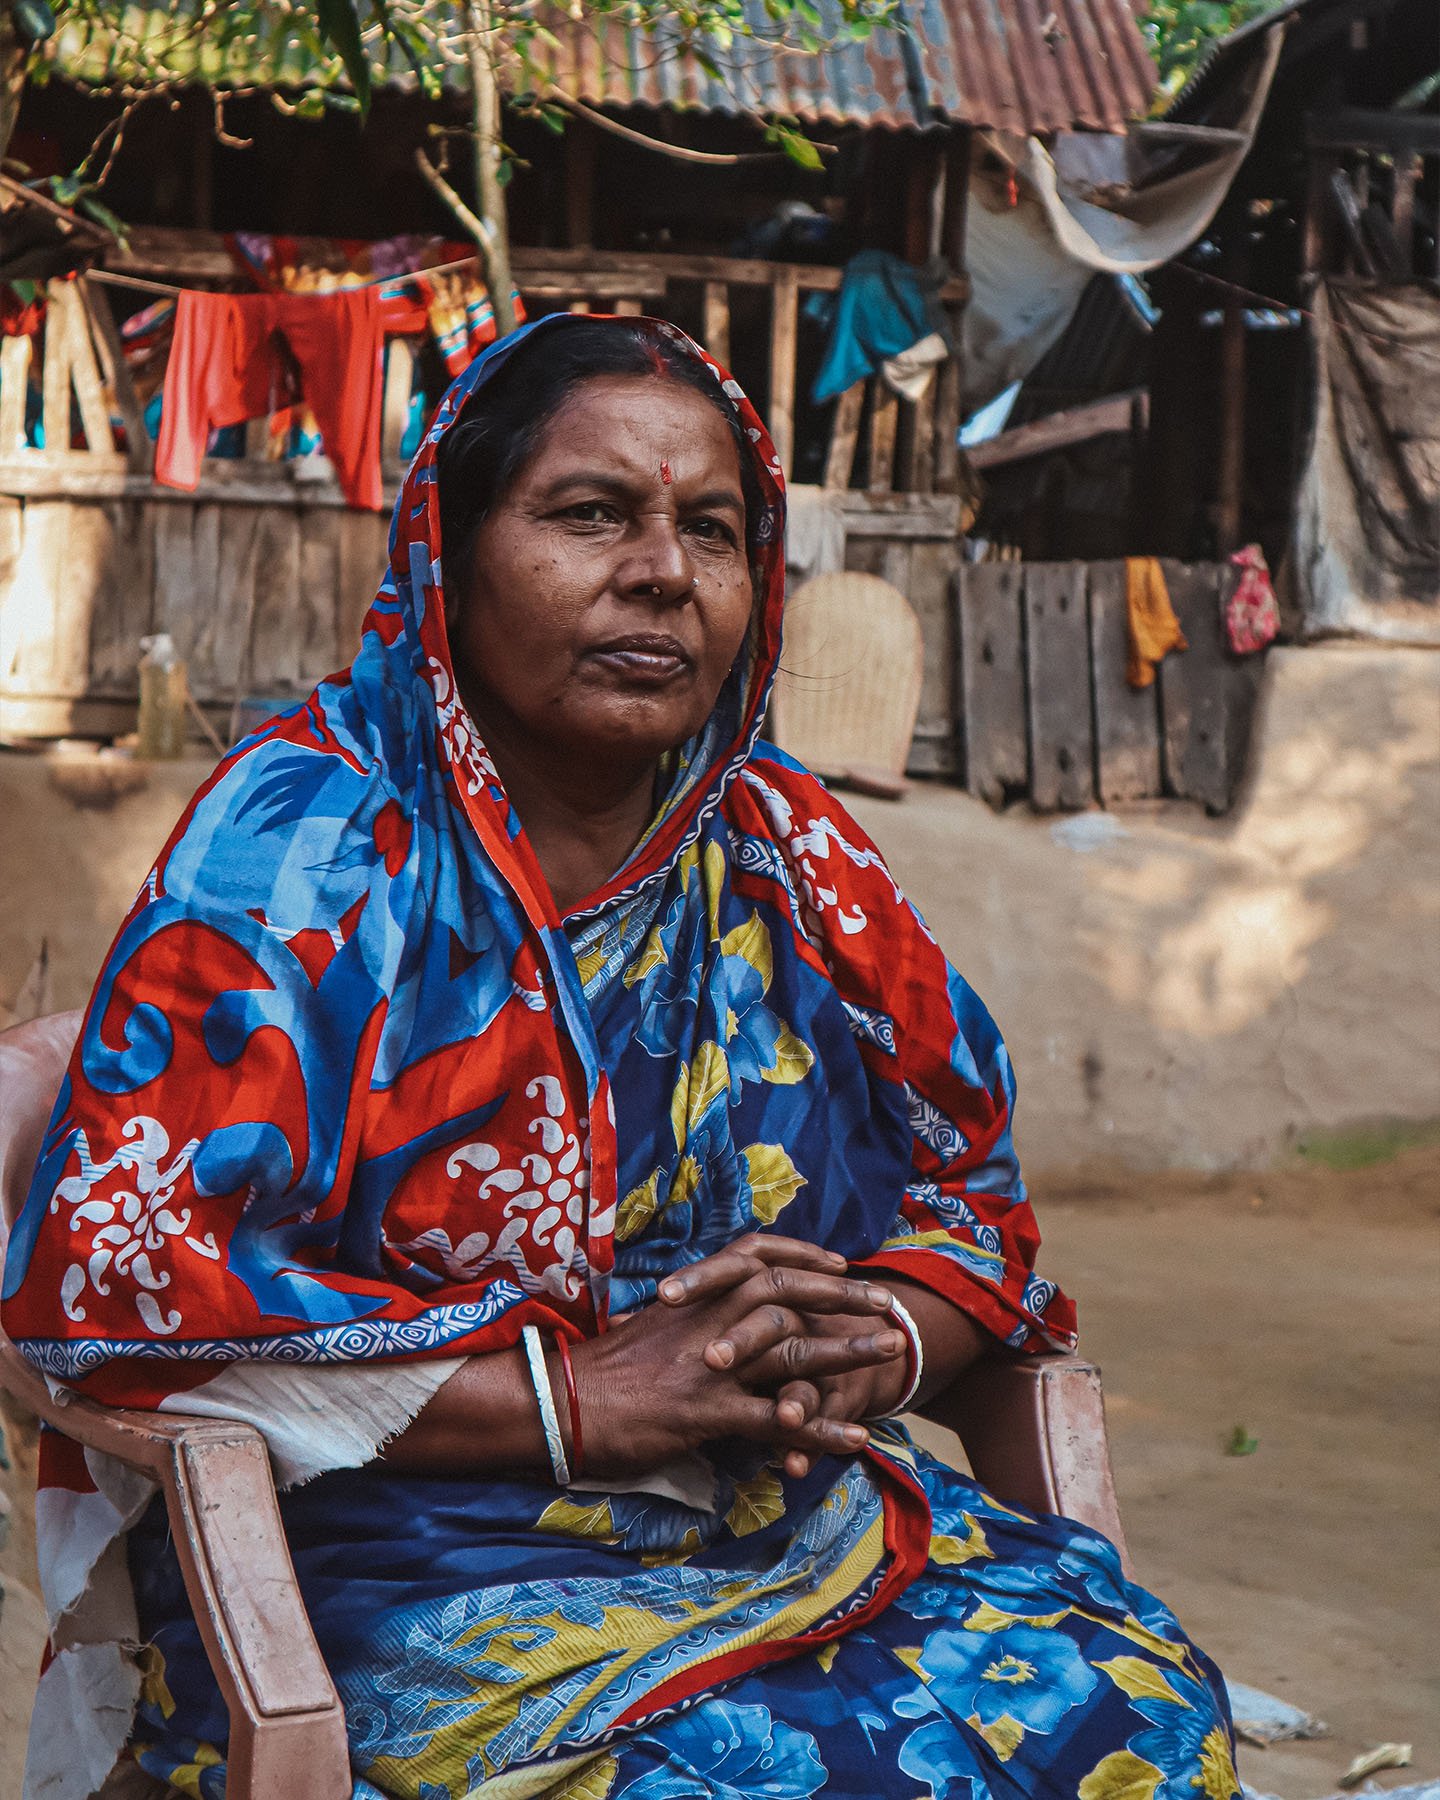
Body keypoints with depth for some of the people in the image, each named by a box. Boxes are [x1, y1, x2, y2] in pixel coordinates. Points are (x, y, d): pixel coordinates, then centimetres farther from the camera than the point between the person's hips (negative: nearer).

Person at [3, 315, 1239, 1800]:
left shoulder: (792, 854, 9)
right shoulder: (308, 836, -7)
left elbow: (973, 1194, 16)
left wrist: (874, 1349, -9)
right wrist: (579, 1392, -19)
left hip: (815, 1533, 6)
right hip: (420, 1565, -5)